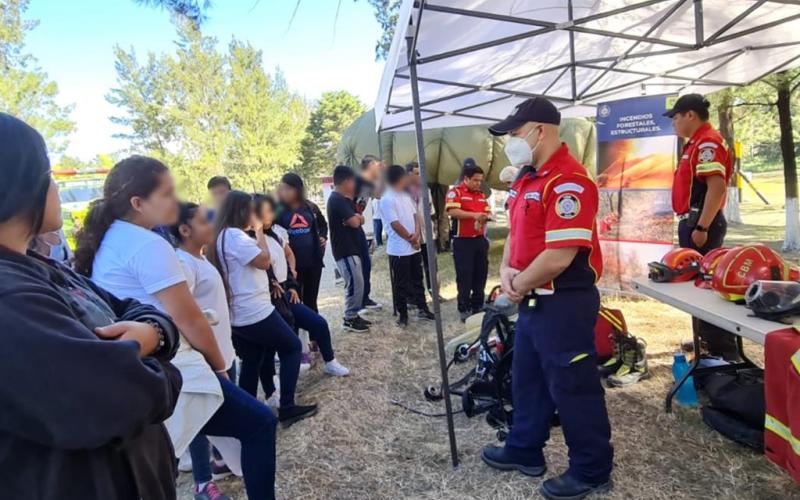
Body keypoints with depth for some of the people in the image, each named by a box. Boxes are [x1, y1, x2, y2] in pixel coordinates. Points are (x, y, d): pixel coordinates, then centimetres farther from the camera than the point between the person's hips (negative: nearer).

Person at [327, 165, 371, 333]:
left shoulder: (344, 199, 15)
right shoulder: (337, 200, -17)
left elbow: (360, 219, 11)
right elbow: (354, 222, -23)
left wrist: (356, 216, -10)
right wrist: (356, 217, -1)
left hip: (352, 249, 10)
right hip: (345, 251, -10)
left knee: (356, 284, 15)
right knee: (355, 284, -6)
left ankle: (353, 315, 24)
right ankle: (349, 319, 4)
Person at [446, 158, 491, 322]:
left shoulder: (481, 195, 15)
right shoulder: (455, 192, -7)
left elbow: (488, 211, 14)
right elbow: (452, 211, -21)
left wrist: (487, 216, -11)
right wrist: (474, 215, -26)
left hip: (480, 239, 7)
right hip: (463, 241, -7)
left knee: (481, 273, 11)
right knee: (464, 276, -1)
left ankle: (477, 306, 24)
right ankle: (464, 309, 7)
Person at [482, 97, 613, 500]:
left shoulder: (568, 181, -22)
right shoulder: (528, 177, 11)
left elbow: (559, 256, -28)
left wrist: (520, 285, -13)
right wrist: (507, 270, 0)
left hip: (564, 302, -10)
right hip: (534, 299, 10)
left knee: (572, 388, 5)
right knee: (527, 378, 21)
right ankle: (524, 450, 39)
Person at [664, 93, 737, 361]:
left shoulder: (708, 142, -15)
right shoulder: (697, 143, 17)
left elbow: (717, 187, -25)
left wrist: (702, 227, -27)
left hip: (701, 223, -11)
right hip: (693, 221, 11)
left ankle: (724, 351, 1)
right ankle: (705, 341, 30)